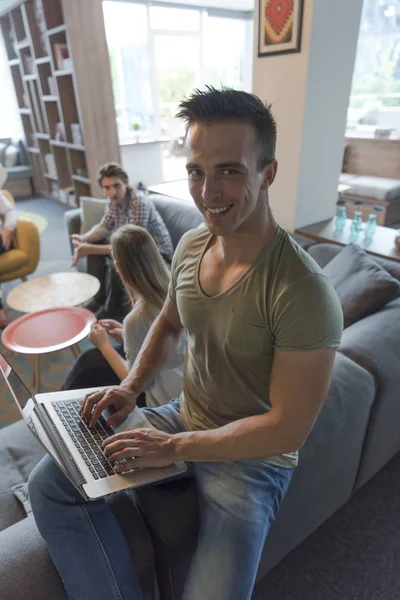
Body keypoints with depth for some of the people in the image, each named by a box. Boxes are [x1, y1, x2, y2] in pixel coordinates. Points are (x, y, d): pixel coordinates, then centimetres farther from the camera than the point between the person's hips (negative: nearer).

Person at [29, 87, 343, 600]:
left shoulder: (303, 292, -28)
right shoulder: (191, 246, -6)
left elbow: (288, 429, -23)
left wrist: (174, 447, -19)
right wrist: (132, 384, -3)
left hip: (253, 456, -5)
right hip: (183, 419, 6)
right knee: (49, 483, 0)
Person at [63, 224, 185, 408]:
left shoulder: (137, 318, -30)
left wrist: (104, 345, -6)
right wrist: (126, 334, 4)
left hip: (164, 402, -6)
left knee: (90, 363, 9)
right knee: (93, 358, 18)